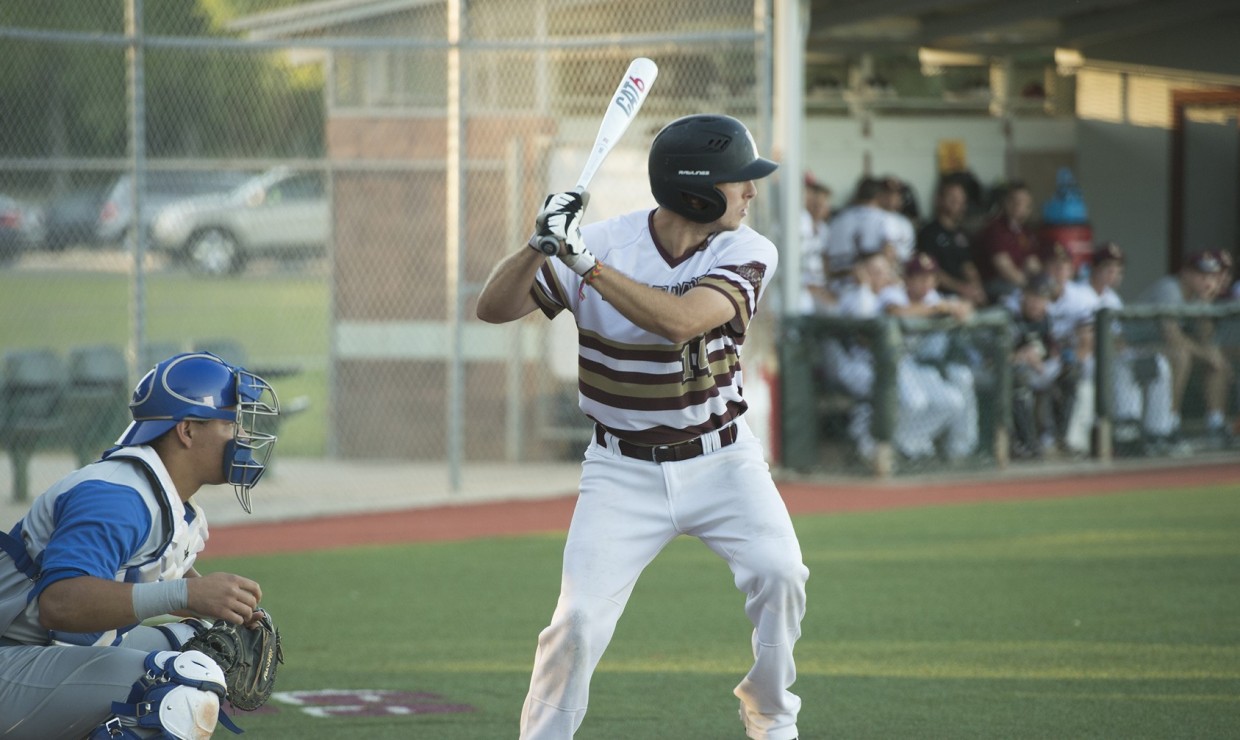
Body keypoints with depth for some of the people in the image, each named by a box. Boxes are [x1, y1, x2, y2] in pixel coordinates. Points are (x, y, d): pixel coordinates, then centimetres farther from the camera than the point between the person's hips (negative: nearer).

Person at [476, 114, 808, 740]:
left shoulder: (748, 253, -11)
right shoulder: (602, 242, -12)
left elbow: (678, 320, -29)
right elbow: (493, 308, -12)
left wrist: (587, 263, -33)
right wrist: (540, 244, -29)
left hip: (721, 460, 1)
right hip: (623, 472, -1)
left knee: (779, 572, -18)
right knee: (580, 618, -11)